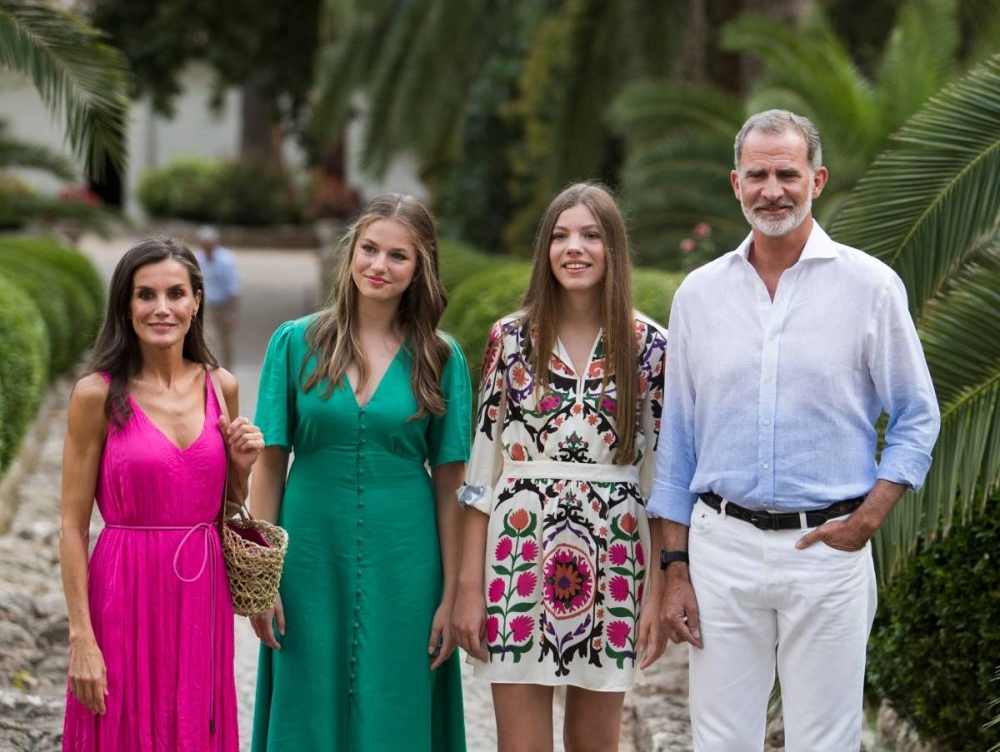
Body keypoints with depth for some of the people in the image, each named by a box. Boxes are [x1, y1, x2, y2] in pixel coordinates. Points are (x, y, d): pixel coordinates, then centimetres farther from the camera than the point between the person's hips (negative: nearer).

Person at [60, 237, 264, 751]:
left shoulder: (220, 387, 6)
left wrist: (241, 467, -3)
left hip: (202, 596, 4)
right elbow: (73, 525, -7)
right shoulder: (99, 395, -7)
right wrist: (81, 638, -13)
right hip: (127, 596, -4)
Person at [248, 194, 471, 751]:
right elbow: (270, 467, 1)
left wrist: (451, 596, -3)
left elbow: (450, 485, 0)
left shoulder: (440, 359, 1)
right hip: (312, 560, 0)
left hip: (403, 569, 0)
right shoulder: (297, 343, 1)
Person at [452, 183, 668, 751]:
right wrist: (469, 585, -1)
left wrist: (660, 588, -2)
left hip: (613, 560, 0)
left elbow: (663, 474, 3)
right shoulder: (511, 338, 2)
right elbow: (483, 465, 3)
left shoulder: (649, 345, 2)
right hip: (520, 553, 0)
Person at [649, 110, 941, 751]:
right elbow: (678, 440, 11)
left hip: (827, 549, -2)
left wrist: (868, 519, -10)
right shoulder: (699, 294, 8)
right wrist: (675, 568, 6)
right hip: (721, 547, 2)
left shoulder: (870, 285, -1)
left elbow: (917, 419, 3)